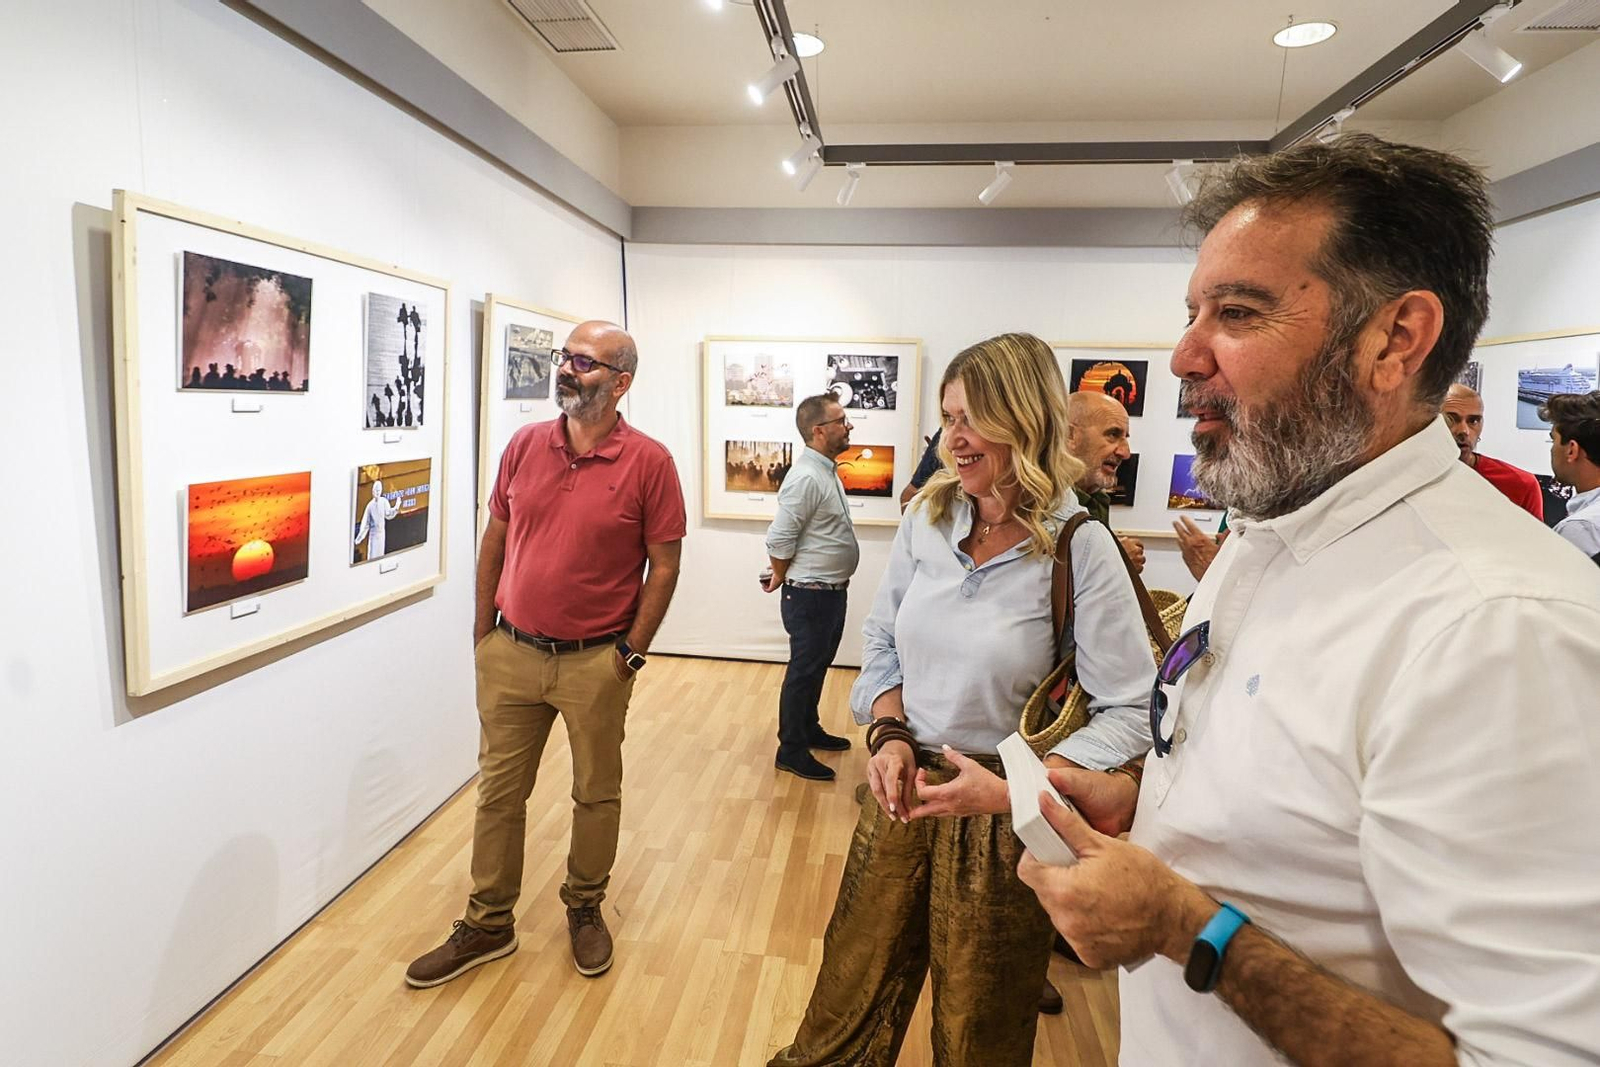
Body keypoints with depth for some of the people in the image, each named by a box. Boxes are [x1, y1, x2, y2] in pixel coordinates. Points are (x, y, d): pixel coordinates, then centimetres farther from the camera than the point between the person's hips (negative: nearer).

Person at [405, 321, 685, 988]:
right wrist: (484, 630, 9)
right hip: (511, 652, 4)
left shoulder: (649, 462, -11)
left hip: (595, 663, -3)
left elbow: (664, 565, -7)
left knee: (597, 794, 14)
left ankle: (585, 909, 37)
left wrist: (630, 652, -7)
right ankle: (488, 925, 32)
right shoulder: (524, 445, 1)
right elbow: (495, 539, 9)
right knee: (498, 791, 14)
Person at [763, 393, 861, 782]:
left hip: (831, 591, 9)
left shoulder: (827, 472, 10)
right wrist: (781, 578, -5)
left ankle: (810, 730, 38)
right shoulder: (806, 478, -22)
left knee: (817, 666, 21)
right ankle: (791, 750, 15)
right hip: (810, 595, -9)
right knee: (804, 669, 2)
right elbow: (779, 540, -22)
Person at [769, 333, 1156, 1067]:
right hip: (903, 786, 4)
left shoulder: (1079, 548, -17)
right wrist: (889, 735, -9)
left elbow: (1131, 713, -17)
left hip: (997, 816, -3)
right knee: (848, 997, 18)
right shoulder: (925, 519, -3)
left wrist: (1016, 786, -26)